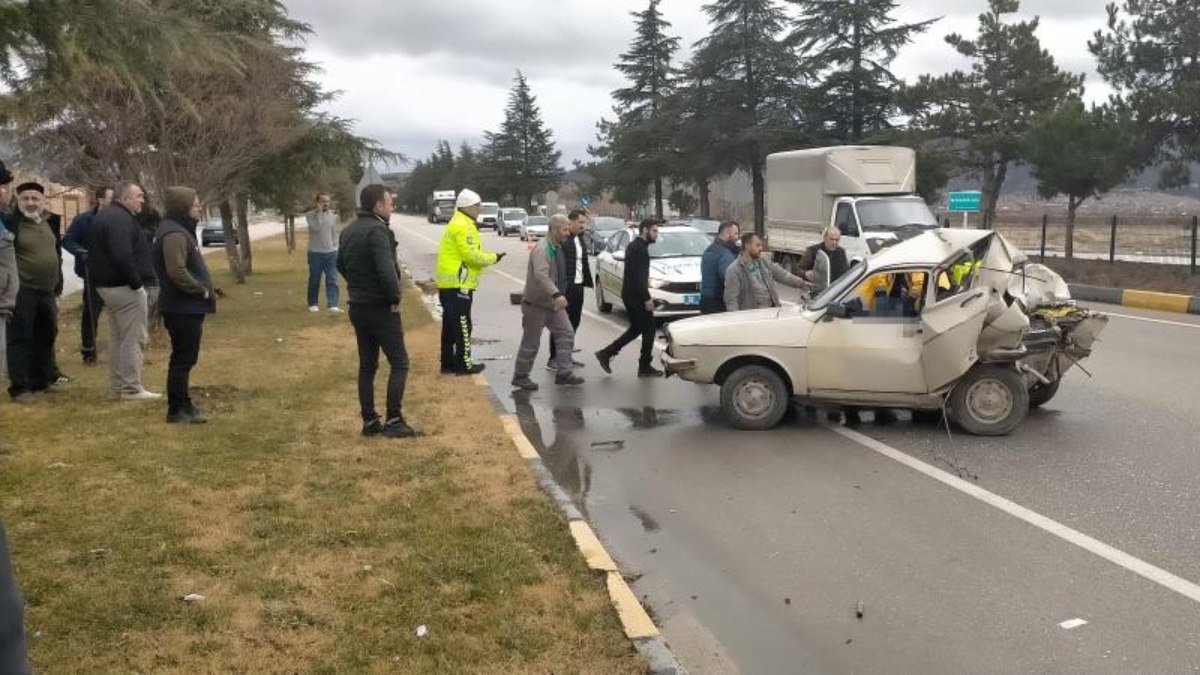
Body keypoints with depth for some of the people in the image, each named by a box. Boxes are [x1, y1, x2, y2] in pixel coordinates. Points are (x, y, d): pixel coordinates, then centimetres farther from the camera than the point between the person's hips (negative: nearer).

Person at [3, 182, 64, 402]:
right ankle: (20, 387, 1)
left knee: (46, 336, 15)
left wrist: (58, 283, 18)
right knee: (20, 339, -3)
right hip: (22, 291, -7)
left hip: (47, 291, 7)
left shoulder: (50, 221, 10)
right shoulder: (10, 221, -10)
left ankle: (42, 379, 28)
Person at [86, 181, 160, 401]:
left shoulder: (103, 217, 17)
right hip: (125, 287, -11)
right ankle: (131, 388, -2)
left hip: (107, 285, 11)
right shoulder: (120, 219, -17)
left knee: (119, 339, 16)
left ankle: (116, 387, 20)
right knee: (134, 340, -5)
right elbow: (123, 256, -28)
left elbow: (98, 252, 21)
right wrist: (135, 282, -20)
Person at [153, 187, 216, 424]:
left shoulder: (180, 230, 16)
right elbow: (177, 272, -29)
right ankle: (177, 410, 4)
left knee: (184, 358, 17)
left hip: (186, 306, 11)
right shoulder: (174, 234, -19)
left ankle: (183, 405, 26)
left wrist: (204, 288, 13)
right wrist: (201, 290, -18)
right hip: (183, 308, -11)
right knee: (183, 359, -4)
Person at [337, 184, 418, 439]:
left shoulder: (348, 231, 12)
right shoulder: (377, 229, -18)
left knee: (367, 365, 12)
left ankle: (370, 421, 15)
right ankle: (394, 421, -4)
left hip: (357, 307, 9)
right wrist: (395, 297, -16)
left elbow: (341, 265, 23)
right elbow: (387, 269, -28)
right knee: (399, 363, -1)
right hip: (380, 308, -9)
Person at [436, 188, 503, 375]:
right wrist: (493, 258, -6)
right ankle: (463, 364, 0)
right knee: (462, 325, -4)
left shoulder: (456, 223, 18)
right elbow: (472, 255, -20)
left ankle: (448, 362, 19)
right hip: (458, 284, -10)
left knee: (450, 324, 13)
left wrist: (488, 258, 9)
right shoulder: (462, 226, -15)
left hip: (449, 283, 10)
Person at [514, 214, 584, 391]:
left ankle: (564, 373, 7)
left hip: (553, 303, 9)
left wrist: (559, 295, 20)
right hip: (536, 303, -9)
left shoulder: (557, 247, 9)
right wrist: (557, 294, -49)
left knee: (566, 334, 3)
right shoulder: (541, 249, -22)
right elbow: (541, 276, -38)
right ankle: (520, 376, 14)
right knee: (530, 342, 1)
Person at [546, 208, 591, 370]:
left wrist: (588, 281, 10)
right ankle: (553, 359, 4)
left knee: (574, 323, 15)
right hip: (564, 287, -9)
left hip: (578, 286, 9)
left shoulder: (580, 238, 14)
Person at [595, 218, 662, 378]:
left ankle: (606, 354, 15)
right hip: (636, 296, -10)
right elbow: (638, 276, -23)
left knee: (636, 329, 18)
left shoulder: (633, 246, 15)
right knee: (648, 329, 0)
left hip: (630, 294, 10)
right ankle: (645, 367, 8)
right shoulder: (640, 248, -17)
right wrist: (647, 298, -21)